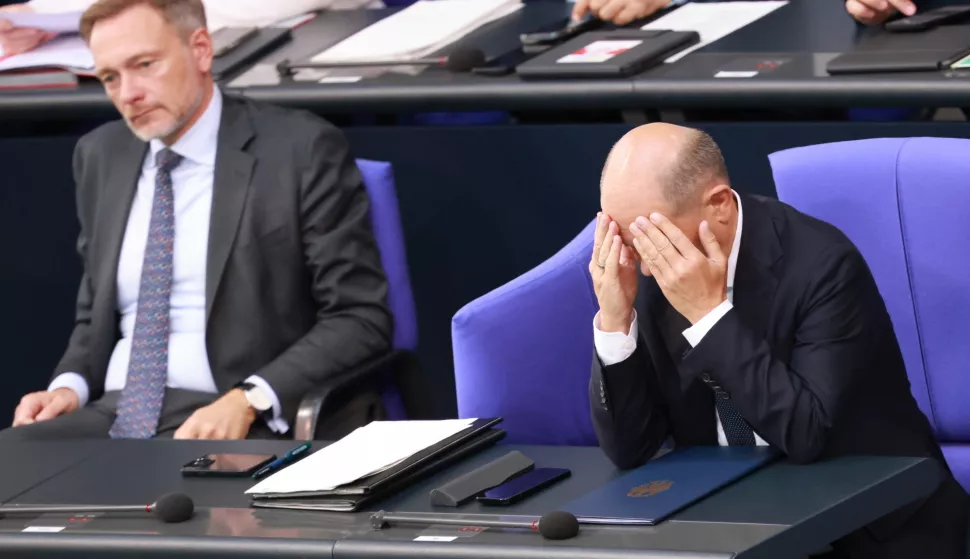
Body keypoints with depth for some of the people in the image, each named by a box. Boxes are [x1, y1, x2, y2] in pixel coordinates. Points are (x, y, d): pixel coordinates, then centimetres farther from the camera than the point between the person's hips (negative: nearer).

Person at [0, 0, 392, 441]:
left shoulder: (301, 151, -2)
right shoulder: (102, 157, 16)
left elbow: (361, 320, -6)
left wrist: (248, 401, -19)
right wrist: (69, 385, 3)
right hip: (112, 417, 6)